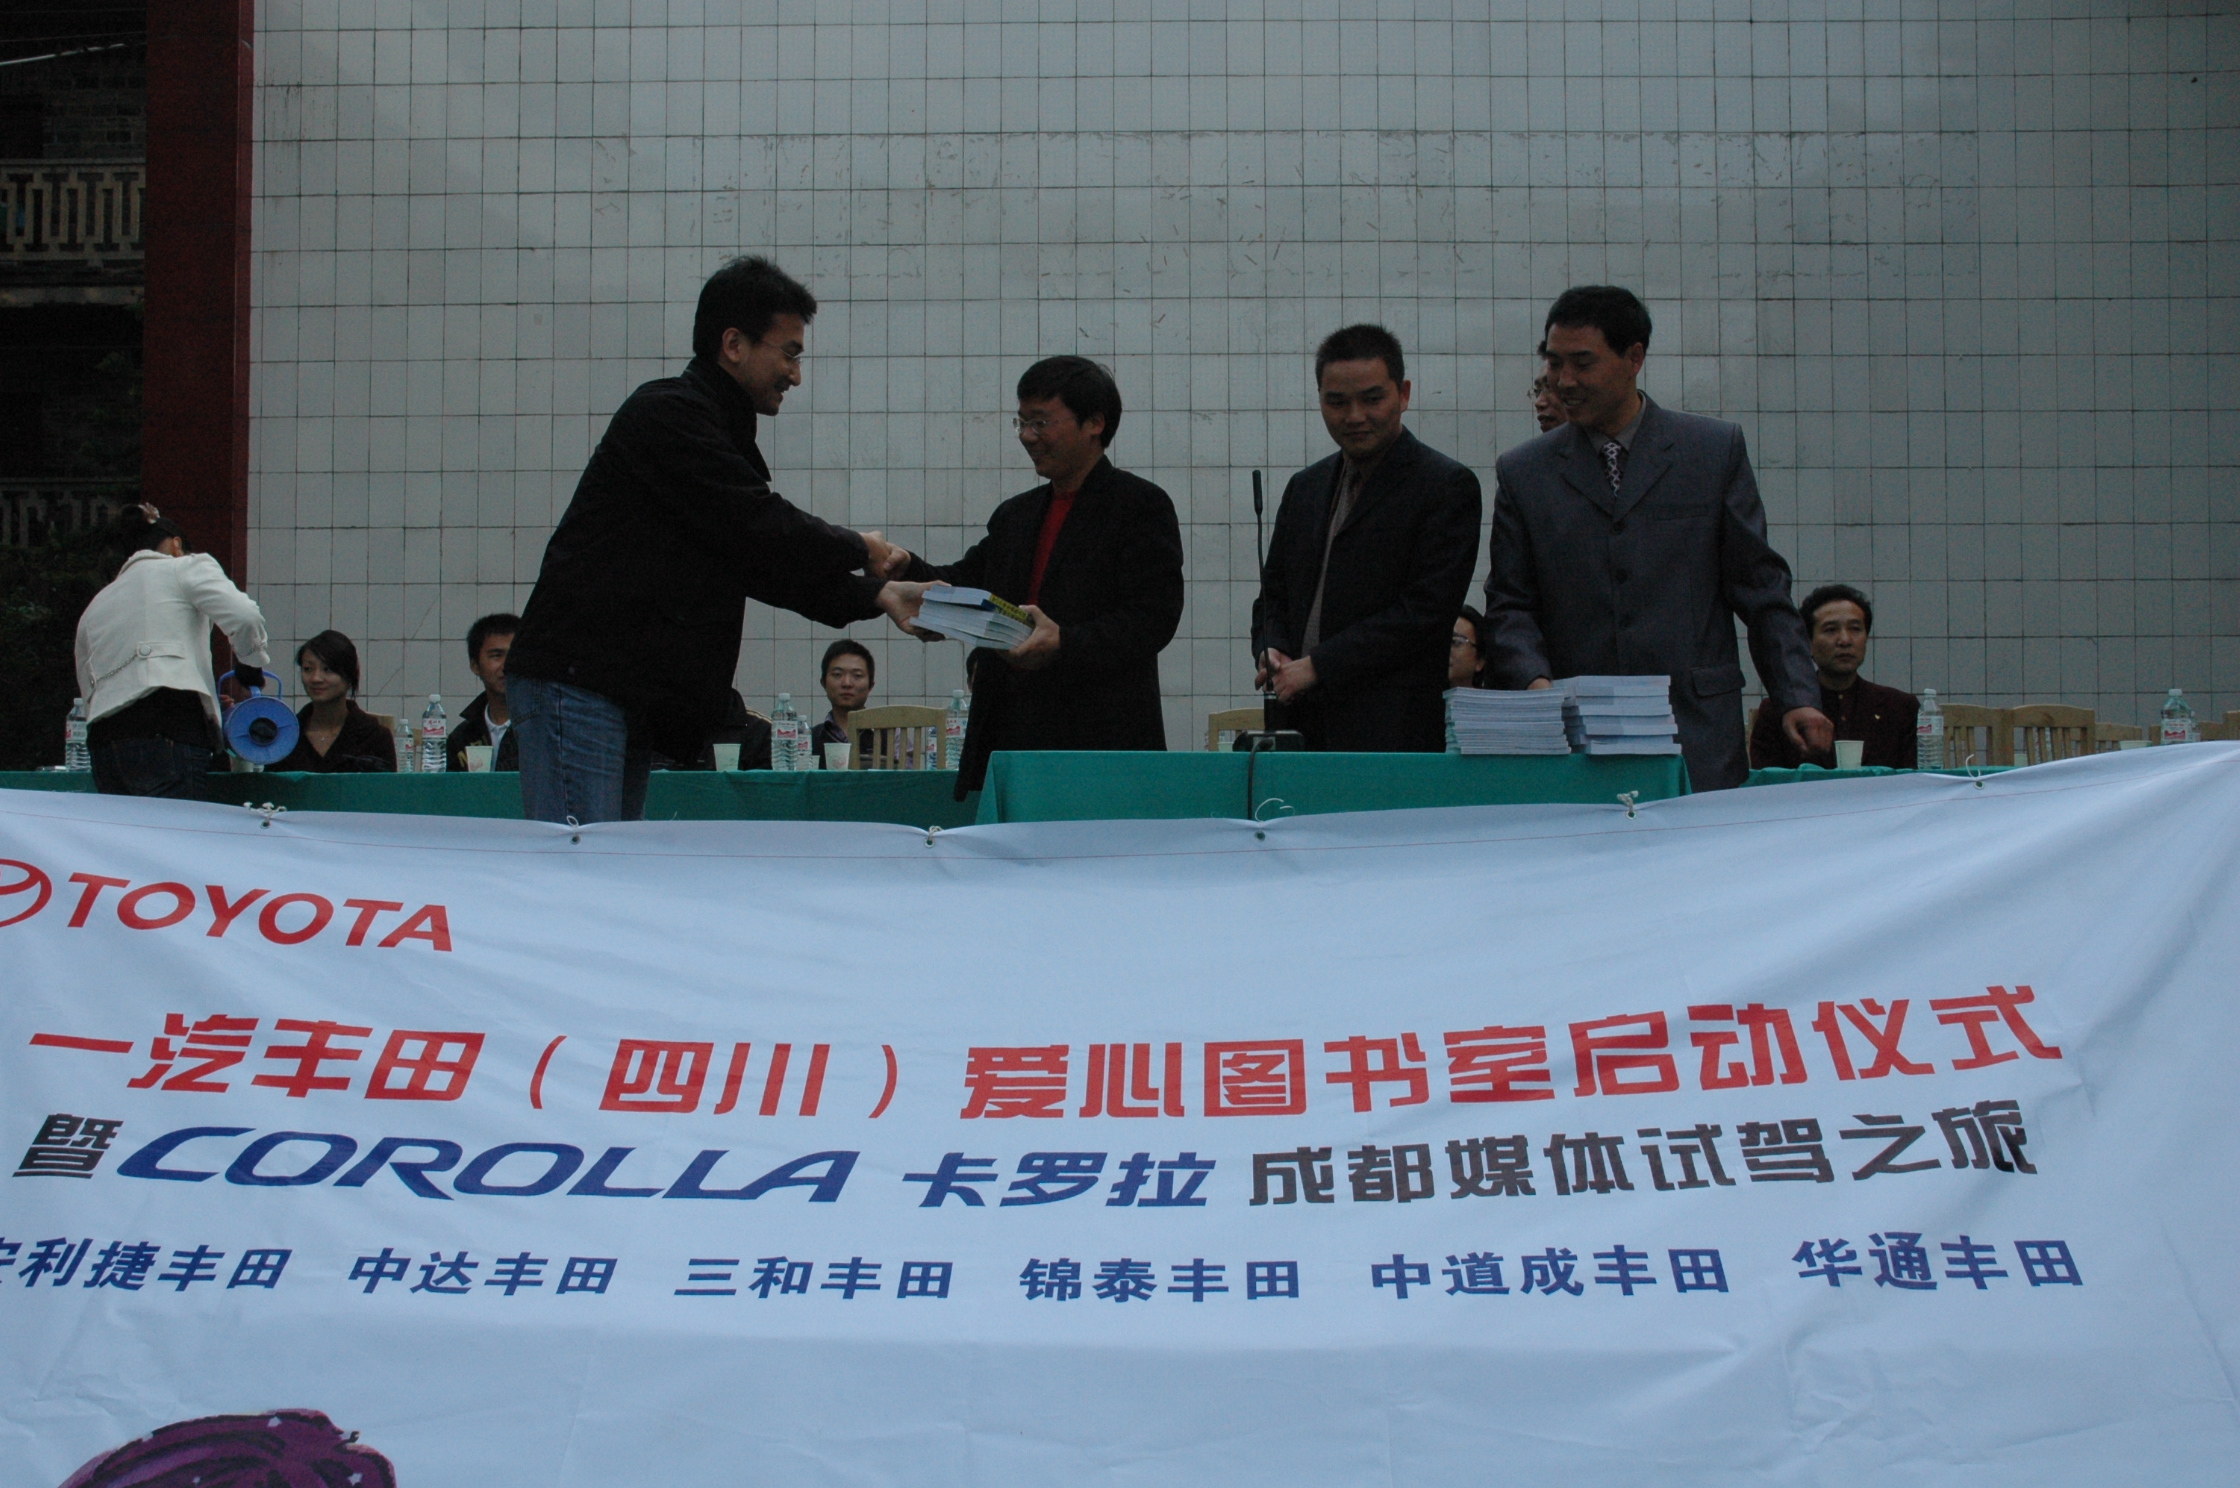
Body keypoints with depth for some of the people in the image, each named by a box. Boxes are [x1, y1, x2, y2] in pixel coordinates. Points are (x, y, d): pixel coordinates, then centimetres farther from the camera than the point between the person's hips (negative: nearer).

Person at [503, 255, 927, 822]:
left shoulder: (723, 435, 23)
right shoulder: (665, 414, -9)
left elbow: (767, 567, 21)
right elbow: (761, 530, -16)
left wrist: (875, 596, 10)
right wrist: (856, 548, 0)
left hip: (632, 699, 10)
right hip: (577, 683, -10)